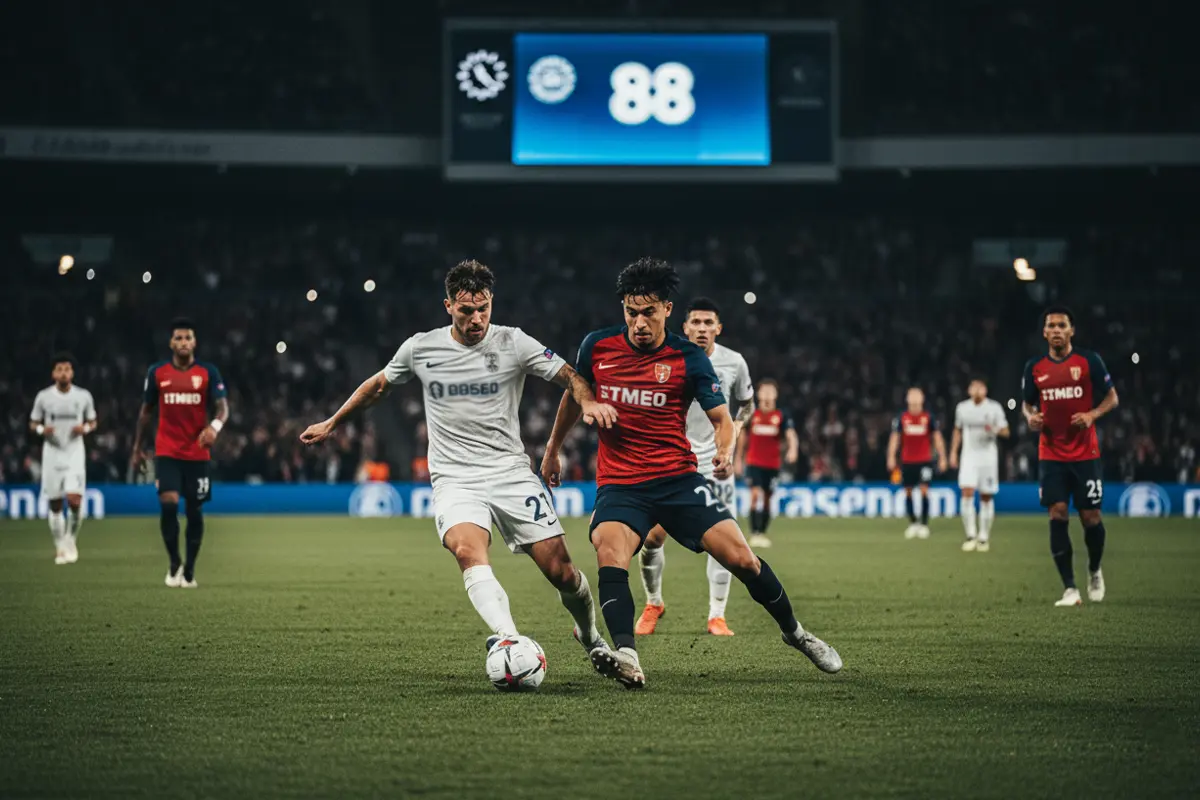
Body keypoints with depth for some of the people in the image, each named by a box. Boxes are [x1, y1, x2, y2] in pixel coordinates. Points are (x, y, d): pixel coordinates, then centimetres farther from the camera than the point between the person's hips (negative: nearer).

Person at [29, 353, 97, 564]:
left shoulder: (84, 396, 1)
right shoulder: (43, 396, 0)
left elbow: (92, 422, 12)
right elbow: (33, 424, 9)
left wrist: (85, 428, -10)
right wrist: (42, 429, -13)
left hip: (75, 453, -1)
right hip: (52, 453, 1)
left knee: (74, 499, -16)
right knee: (55, 504, 3)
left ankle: (71, 539, 8)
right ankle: (60, 547, 16)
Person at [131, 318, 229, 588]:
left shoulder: (208, 372, -1)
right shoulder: (157, 372, 3)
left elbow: (222, 406, -8)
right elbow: (146, 411, 12)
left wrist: (215, 426, -31)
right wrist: (137, 448, 12)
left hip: (198, 453, 0)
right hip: (166, 452, 0)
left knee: (194, 511, 4)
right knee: (168, 503, -17)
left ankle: (189, 569, 18)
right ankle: (174, 562, 2)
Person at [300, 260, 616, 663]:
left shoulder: (513, 343, -2)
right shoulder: (420, 348, 3)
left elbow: (569, 376, -3)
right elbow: (377, 386, 20)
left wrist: (589, 401, -26)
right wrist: (331, 425, 28)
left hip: (511, 473, 0)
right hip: (455, 479, 0)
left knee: (560, 571, -3)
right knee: (467, 550, -32)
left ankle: (589, 635, 28)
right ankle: (507, 637, -47)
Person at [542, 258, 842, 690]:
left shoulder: (688, 358, -3)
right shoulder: (597, 346, 2)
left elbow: (721, 417, -1)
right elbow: (574, 396, 21)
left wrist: (726, 451, -23)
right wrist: (553, 450, 29)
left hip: (678, 479, 0)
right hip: (618, 484, 1)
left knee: (742, 559, -7)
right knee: (610, 554, -30)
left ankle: (794, 632, 19)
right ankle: (626, 657, -43)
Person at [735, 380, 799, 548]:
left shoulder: (782, 417, 0)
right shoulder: (751, 415, 3)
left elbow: (791, 435, -14)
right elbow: (744, 438, 14)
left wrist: (793, 448, -35)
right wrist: (739, 459, 17)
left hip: (773, 465, 1)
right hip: (754, 463, -1)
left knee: (766, 500, 9)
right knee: (756, 494, -18)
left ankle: (762, 533, 24)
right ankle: (754, 533, -20)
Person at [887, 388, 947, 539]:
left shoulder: (928, 417, 1)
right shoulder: (902, 417, 3)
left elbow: (937, 438, 4)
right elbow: (895, 437, 6)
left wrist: (942, 458, 0)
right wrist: (891, 457, -1)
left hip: (925, 461, -2)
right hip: (907, 461, 2)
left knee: (924, 491, -10)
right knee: (908, 492, 5)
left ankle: (924, 524, -3)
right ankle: (912, 524, 17)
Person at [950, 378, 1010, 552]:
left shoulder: (994, 408, -1)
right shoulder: (962, 408, 6)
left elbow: (1005, 432, 0)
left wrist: (995, 430, -21)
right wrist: (953, 452, 13)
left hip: (988, 457, -1)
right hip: (969, 456, 1)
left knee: (986, 497, 2)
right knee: (967, 493, -15)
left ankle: (983, 537, 12)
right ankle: (970, 535, -10)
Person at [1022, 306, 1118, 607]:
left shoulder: (1089, 361, -3)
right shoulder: (1035, 367, 4)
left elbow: (1112, 397, 3)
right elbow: (1027, 403, 17)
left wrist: (1092, 415, -16)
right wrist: (1030, 417, -6)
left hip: (1085, 454, -1)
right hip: (1051, 455, 2)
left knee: (1090, 517, 0)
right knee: (1057, 515, -9)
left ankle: (1094, 572, 29)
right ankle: (1069, 589, -5)